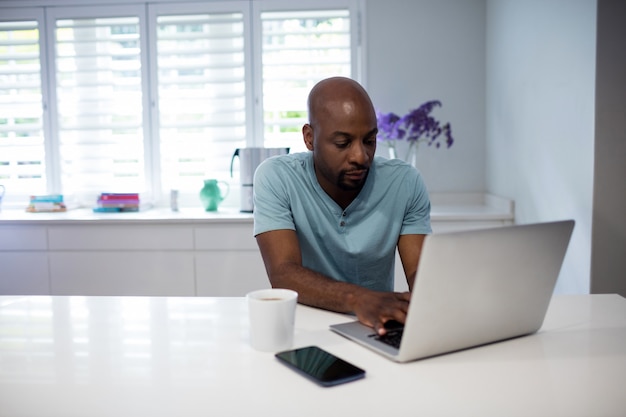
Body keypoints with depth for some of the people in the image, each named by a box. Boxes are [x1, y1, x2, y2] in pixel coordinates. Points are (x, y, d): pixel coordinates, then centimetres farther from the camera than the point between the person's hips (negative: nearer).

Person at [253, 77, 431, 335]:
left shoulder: (406, 183, -7)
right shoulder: (276, 179, -14)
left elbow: (420, 273, -9)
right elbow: (283, 274, -23)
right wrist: (357, 298, -41)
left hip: (380, 330, 2)